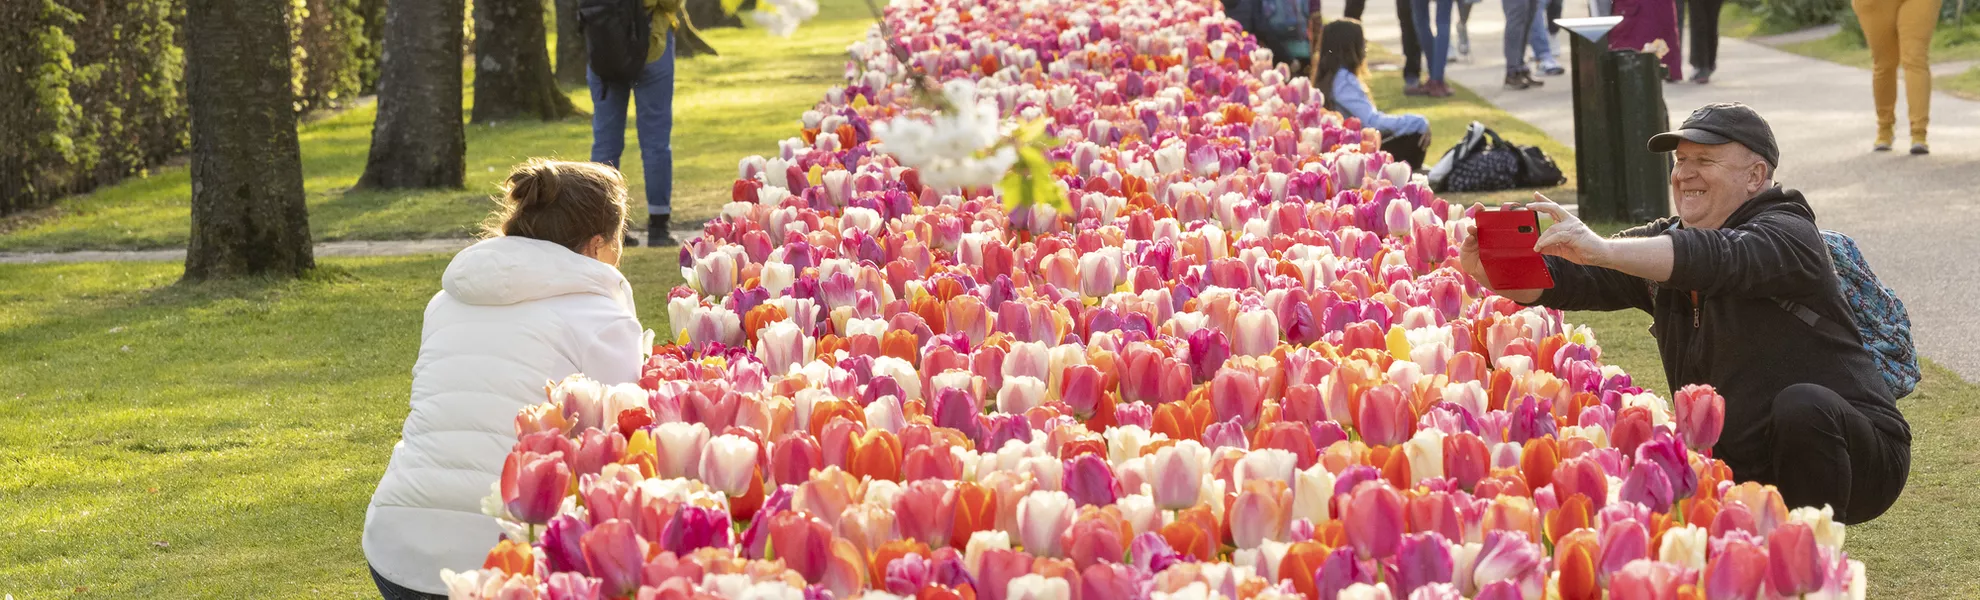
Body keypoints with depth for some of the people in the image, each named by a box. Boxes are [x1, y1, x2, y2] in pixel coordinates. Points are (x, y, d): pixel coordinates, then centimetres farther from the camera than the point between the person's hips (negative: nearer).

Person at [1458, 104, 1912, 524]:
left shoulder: (1787, 235, -14)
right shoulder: (1666, 240, 9)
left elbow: (1720, 258, -36)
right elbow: (1565, 279, -5)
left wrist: (1602, 250, -50)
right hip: (1746, 466, 7)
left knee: (1801, 405, -35)